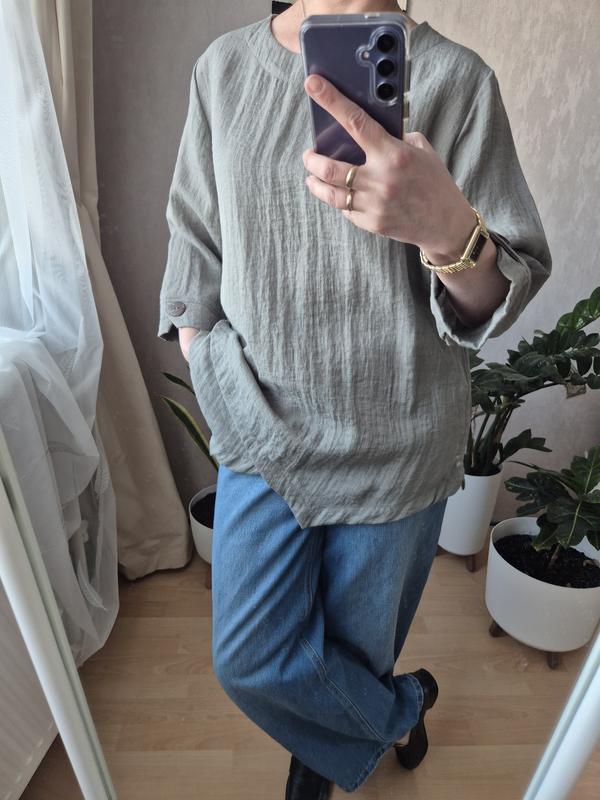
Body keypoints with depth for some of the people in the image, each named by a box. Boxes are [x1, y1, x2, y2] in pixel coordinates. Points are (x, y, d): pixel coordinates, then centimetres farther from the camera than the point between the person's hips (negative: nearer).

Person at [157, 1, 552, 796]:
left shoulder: (455, 77, -7)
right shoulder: (223, 67, 4)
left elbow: (506, 295, -12)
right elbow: (195, 242, 11)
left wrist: (448, 229, -33)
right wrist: (209, 370, 5)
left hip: (394, 441, -2)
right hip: (262, 428, 3)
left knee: (360, 640, 17)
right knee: (250, 662, 9)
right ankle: (403, 705, 42)